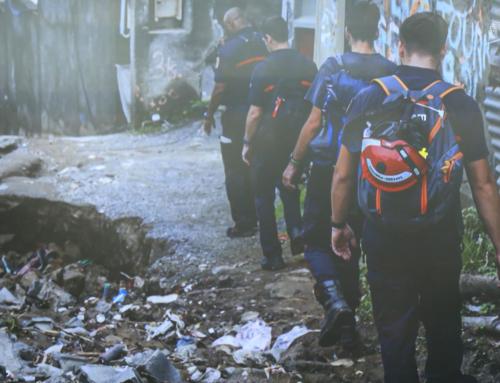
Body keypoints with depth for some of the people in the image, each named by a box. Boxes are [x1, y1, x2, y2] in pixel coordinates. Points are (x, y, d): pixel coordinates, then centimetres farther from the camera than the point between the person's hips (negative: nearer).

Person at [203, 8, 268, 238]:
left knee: (236, 173, 3)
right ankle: (258, 217, 25)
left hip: (237, 116, -6)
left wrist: (209, 115, -3)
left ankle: (243, 223, 4)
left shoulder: (230, 49, -14)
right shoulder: (263, 43, 1)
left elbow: (220, 88, -15)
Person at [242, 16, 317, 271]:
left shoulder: (263, 69, -14)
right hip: (298, 142, 5)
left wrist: (247, 143, -3)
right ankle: (296, 233, 5)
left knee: (264, 197, 8)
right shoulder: (309, 66, 0)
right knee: (290, 190, 25)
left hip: (268, 142, -4)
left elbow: (255, 112, -15)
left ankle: (273, 256, 9)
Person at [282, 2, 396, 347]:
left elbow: (314, 123, -9)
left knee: (318, 241, 7)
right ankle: (347, 321, 18)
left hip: (328, 168, -3)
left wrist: (295, 163, 1)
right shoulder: (391, 72, -1)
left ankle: (334, 300, -18)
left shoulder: (333, 68, -10)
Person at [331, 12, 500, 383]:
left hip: (384, 237, 0)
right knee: (443, 324, 20)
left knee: (394, 330, 12)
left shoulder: (369, 98, -6)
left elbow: (343, 174, -1)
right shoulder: (460, 104, -8)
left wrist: (339, 224, 15)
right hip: (441, 240, 0)